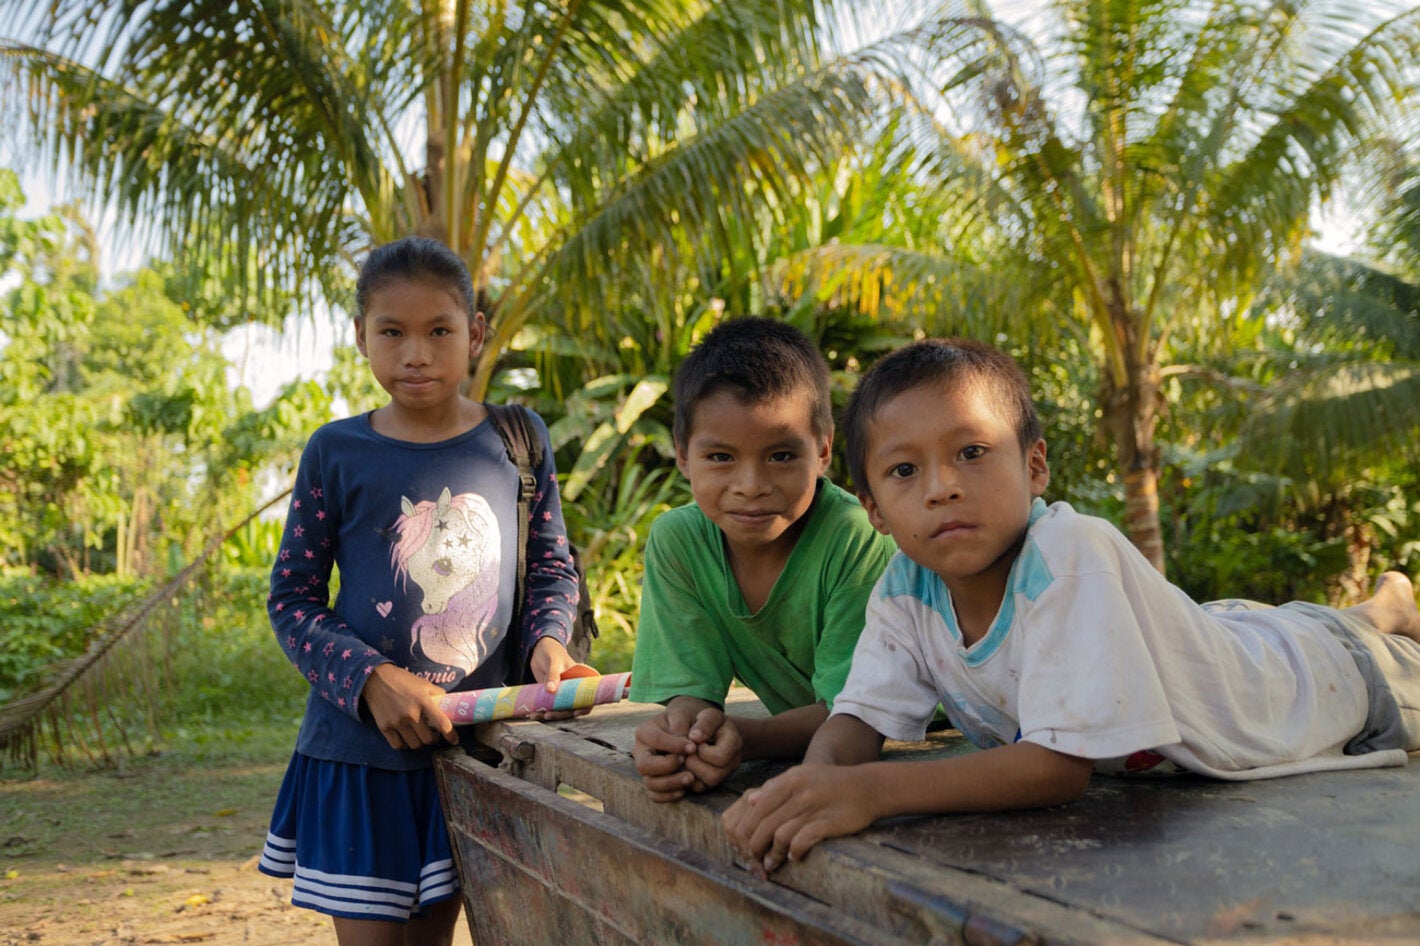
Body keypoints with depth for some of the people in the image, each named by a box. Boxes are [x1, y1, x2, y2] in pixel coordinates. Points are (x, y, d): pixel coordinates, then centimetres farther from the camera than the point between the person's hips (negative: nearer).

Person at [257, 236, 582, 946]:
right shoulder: (336, 452, -4)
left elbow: (552, 566, 9)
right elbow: (291, 598, -2)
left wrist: (547, 638, -12)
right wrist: (370, 679, -17)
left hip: (474, 740, 2)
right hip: (360, 747, -1)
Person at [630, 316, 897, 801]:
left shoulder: (857, 538, -25)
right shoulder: (674, 540, -12)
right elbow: (689, 684, -12)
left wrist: (744, 736, -41)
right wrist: (678, 731, -36)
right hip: (792, 738, 3)